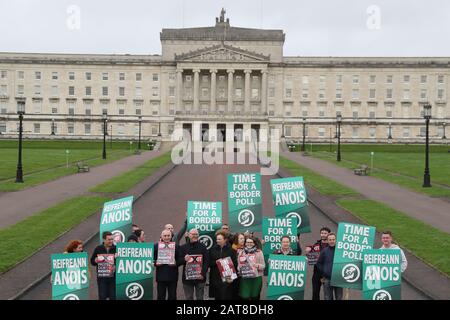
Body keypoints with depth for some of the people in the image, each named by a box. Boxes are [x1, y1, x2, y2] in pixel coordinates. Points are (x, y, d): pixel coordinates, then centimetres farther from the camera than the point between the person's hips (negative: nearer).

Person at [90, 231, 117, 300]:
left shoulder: (116, 249, 0)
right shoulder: (98, 249, 4)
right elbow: (92, 261, 9)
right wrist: (95, 261, -13)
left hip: (113, 277, 0)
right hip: (101, 277, 0)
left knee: (113, 297, 5)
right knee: (102, 297, 3)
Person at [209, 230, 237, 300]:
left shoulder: (231, 250, 1)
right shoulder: (213, 249, 8)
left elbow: (234, 264, -3)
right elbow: (209, 262, 5)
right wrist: (216, 262, -14)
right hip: (215, 278, 2)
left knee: (226, 297, -3)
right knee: (217, 297, 6)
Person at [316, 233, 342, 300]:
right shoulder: (324, 251, 2)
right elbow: (319, 263, 7)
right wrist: (323, 273, -1)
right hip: (327, 280, 1)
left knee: (339, 298, 7)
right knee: (328, 298, 7)